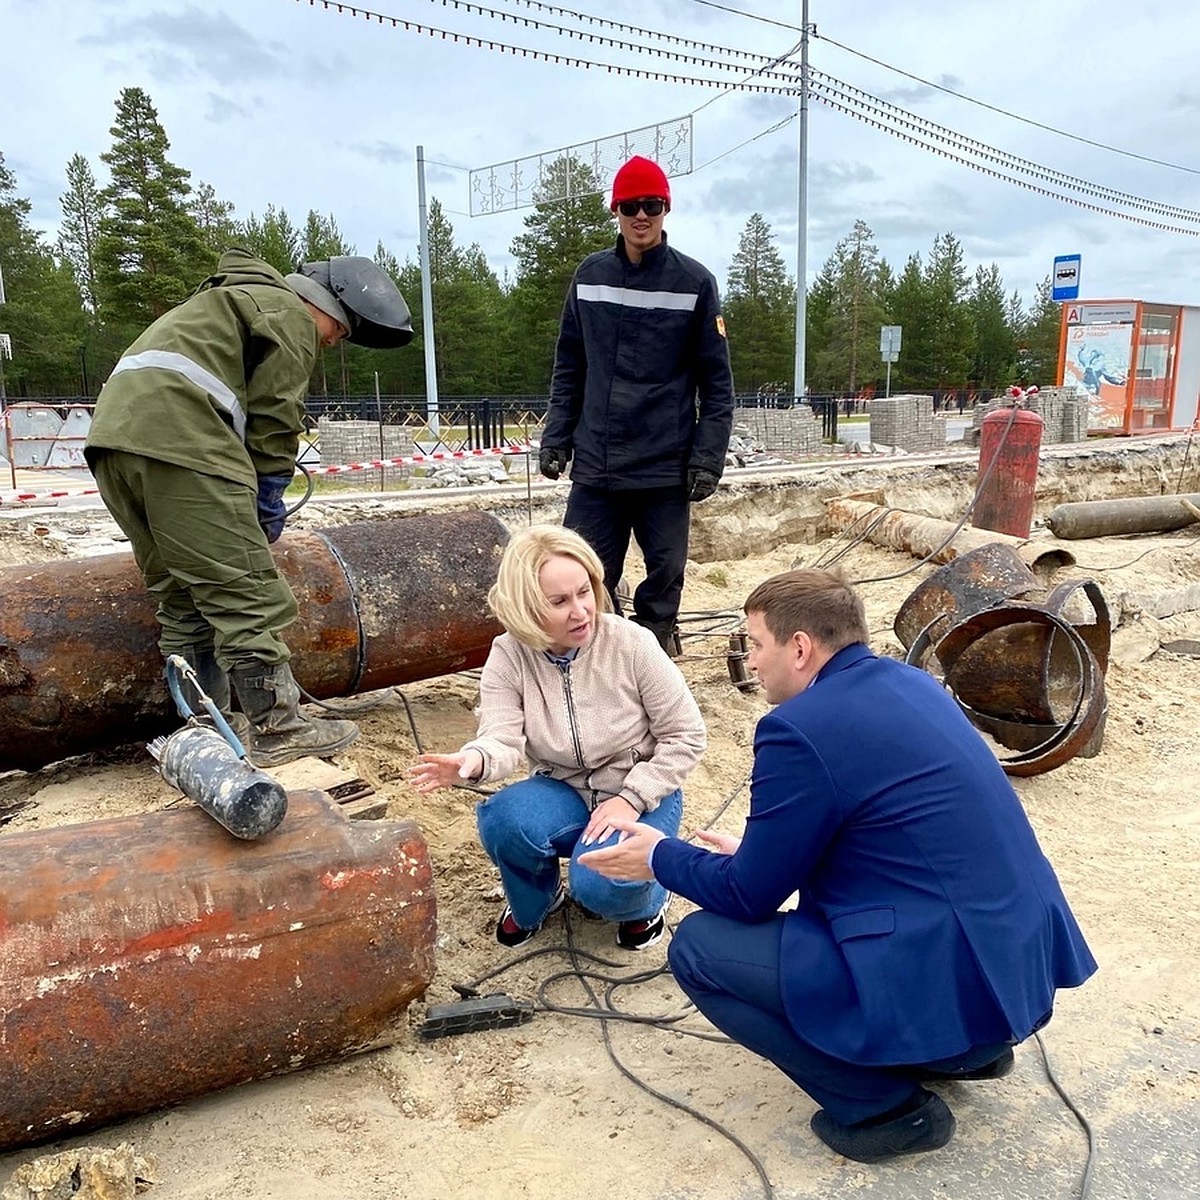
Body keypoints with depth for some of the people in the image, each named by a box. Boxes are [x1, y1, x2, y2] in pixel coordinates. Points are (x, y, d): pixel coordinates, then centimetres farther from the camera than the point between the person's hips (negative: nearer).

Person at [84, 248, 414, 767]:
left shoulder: (235, 299, 36)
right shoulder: (290, 315, 6)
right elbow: (274, 418, -2)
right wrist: (269, 499, 7)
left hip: (114, 433, 10)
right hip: (177, 439, -10)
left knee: (183, 598, 14)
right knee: (246, 592, -6)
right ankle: (276, 729, -2)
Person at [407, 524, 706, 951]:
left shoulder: (633, 644, -19)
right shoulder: (508, 656, -13)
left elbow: (686, 736, -11)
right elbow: (503, 740, -23)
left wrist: (632, 798, -20)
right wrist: (473, 761, -47)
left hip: (639, 793, -2)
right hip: (564, 792, 3)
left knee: (601, 885, -30)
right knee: (502, 820, -30)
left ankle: (646, 896, 9)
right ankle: (532, 901, 5)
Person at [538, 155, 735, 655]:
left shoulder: (695, 282, 0)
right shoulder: (589, 276, 8)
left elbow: (716, 380, -1)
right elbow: (568, 368, 12)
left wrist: (707, 458, -7)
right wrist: (556, 439, 6)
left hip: (667, 468, -2)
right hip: (595, 466, 2)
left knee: (664, 576, 7)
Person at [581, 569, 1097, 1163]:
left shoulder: (801, 729, -18)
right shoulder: (910, 682, 9)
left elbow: (749, 896, -7)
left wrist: (659, 857, 10)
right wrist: (757, 850, 26)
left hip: (949, 992, -9)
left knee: (697, 946, 0)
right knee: (822, 870, 29)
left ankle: (886, 1105, 4)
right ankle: (971, 1045, 23)